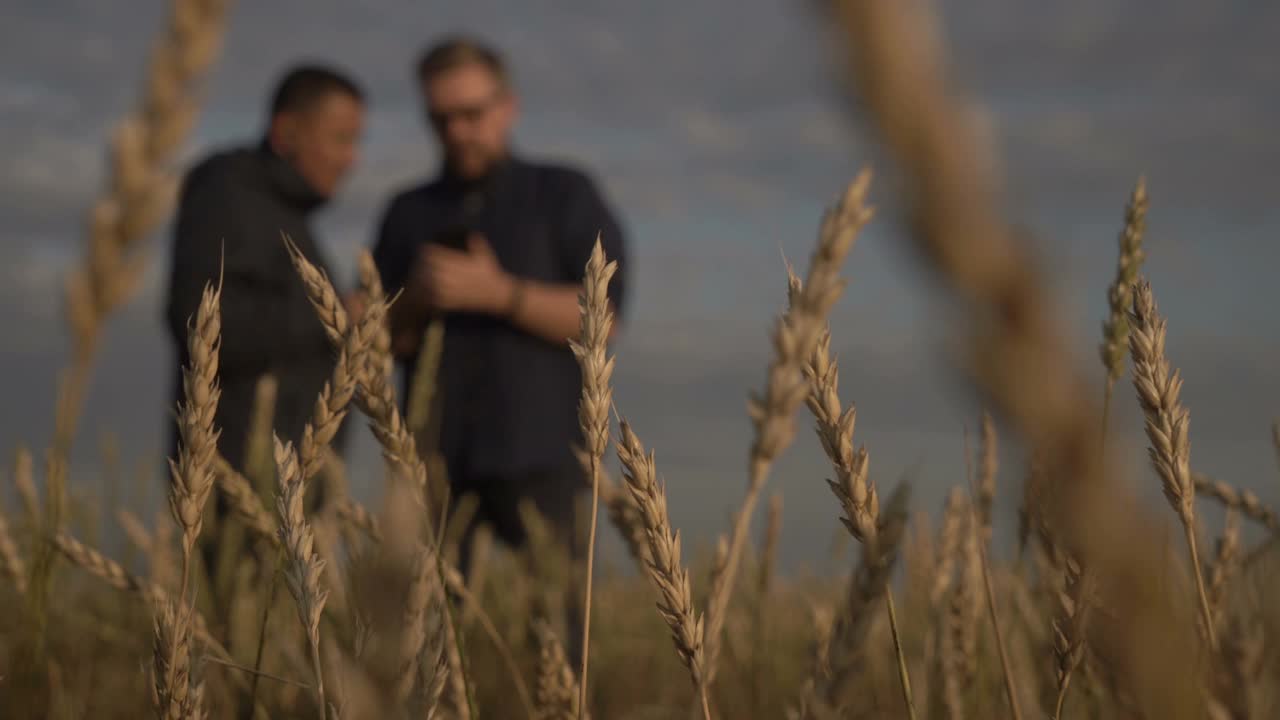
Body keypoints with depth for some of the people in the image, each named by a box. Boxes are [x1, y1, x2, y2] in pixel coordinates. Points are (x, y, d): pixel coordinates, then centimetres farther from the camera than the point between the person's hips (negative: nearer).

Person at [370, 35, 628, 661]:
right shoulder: (408, 213, 16)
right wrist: (417, 300, -8)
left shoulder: (566, 195, 7)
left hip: (537, 454, -3)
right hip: (436, 458, 3)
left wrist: (496, 292, -13)